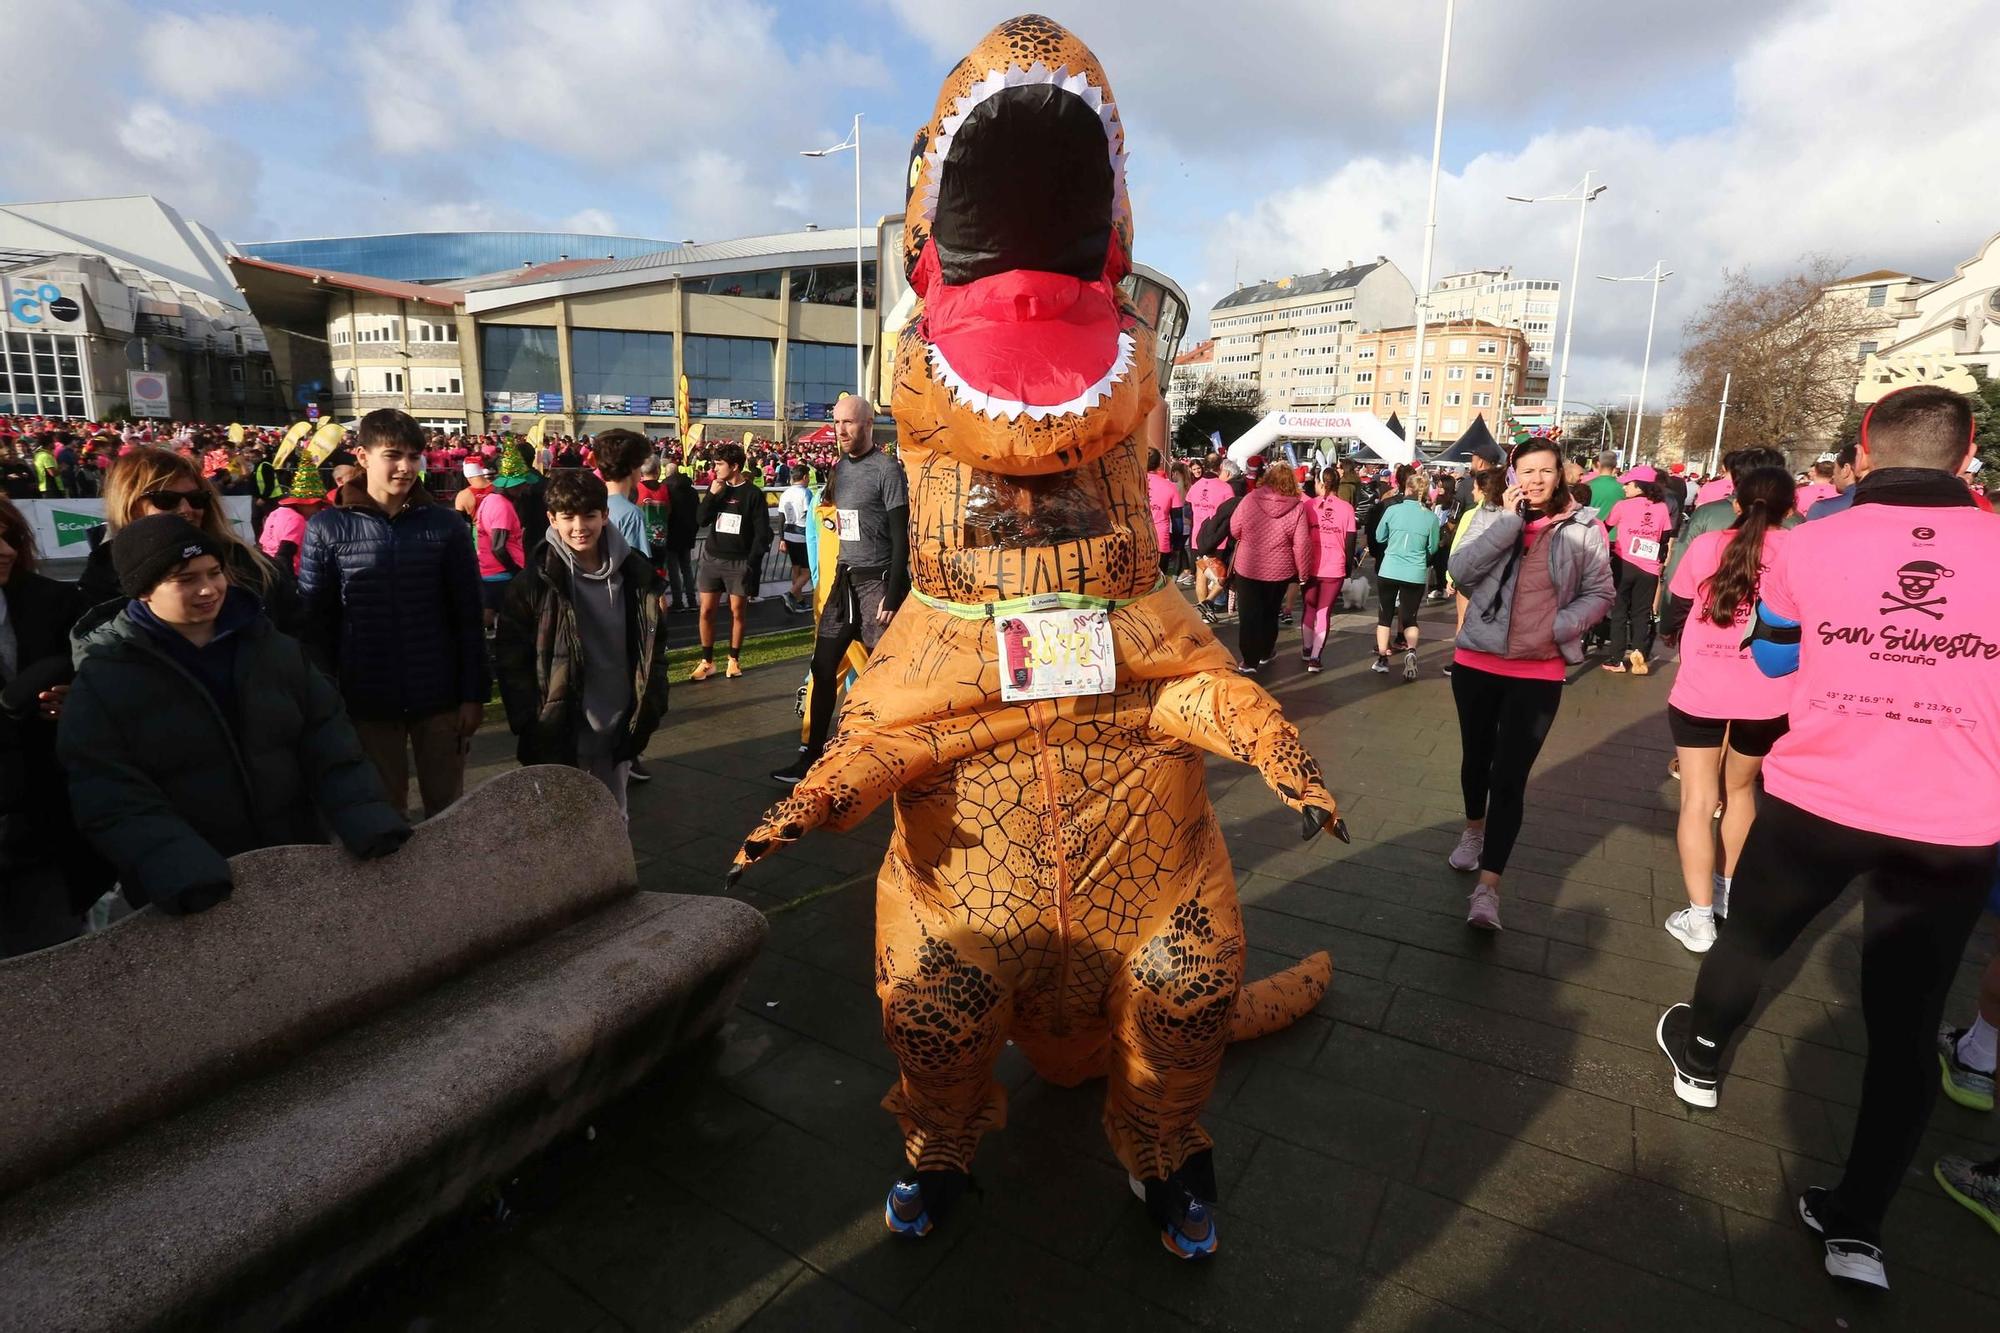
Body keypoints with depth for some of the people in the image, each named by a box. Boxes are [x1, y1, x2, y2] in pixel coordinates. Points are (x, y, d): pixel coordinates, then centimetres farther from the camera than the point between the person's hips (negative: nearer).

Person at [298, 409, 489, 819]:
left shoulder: (446, 525, 0)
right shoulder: (327, 528, -1)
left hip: (440, 696, 0)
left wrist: (474, 694, -2)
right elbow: (316, 623, 1)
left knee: (448, 809, 12)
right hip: (367, 701, 0)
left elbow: (468, 617, 0)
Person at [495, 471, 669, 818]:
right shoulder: (537, 581, -10)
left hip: (618, 731, 3)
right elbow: (511, 656, -5)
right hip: (558, 734, -3)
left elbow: (654, 642, 7)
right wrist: (529, 723, -9)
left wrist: (649, 708, 2)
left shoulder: (635, 572, -1)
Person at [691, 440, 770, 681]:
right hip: (712, 558, 4)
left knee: (737, 612, 4)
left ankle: (734, 660, 18)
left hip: (739, 562, -4)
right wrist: (712, 494, -10)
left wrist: (752, 562, -12)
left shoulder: (753, 494, -6)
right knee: (706, 611, 3)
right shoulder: (717, 488, 7)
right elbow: (702, 520, 1)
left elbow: (762, 533, -7)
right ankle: (707, 661, 12)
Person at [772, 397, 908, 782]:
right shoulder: (839, 468, 12)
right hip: (844, 580, 7)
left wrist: (892, 596, -17)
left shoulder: (887, 469, -10)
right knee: (823, 667, 6)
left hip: (877, 581, -7)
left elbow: (900, 539, -13)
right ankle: (812, 756, 14)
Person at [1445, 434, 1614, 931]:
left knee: (1510, 777, -7)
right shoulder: (1495, 521, 1)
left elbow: (1599, 594, 2)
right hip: (1476, 663, 2)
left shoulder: (1584, 528, -2)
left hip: (1538, 673, -2)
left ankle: (1487, 889, -5)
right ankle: (1473, 830, 47)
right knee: (1476, 757, 19)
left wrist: (1561, 626, -15)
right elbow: (1461, 572, -15)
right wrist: (1509, 520, -18)